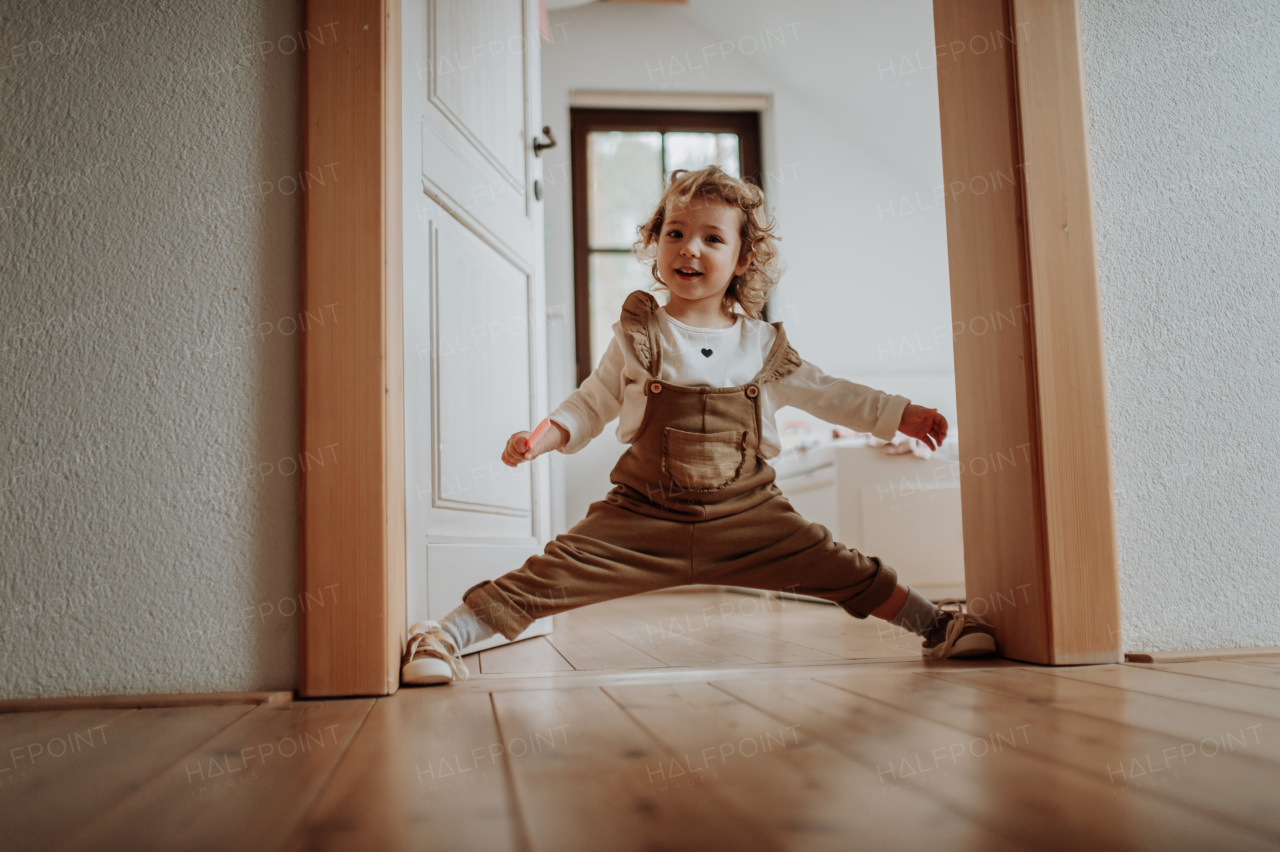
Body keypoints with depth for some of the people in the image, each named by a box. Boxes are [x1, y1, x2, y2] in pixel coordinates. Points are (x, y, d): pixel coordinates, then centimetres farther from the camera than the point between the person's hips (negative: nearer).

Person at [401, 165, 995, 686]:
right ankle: (446, 636, -4)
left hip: (746, 515, 2)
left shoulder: (762, 345, 5)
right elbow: (591, 404, 8)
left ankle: (936, 625, 20)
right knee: (551, 573, -14)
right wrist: (545, 436, -10)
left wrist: (900, 415, 16)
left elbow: (824, 392, 18)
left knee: (842, 570, 0)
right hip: (643, 515, -1)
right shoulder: (636, 338, 0)